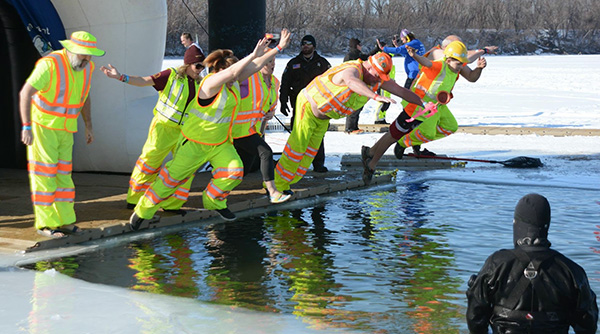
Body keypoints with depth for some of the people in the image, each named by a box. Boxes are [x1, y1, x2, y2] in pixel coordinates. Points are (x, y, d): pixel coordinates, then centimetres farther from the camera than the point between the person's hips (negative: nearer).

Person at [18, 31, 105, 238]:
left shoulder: (86, 67, -3)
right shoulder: (50, 65, -25)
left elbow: (83, 97, 12)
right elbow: (25, 93, -24)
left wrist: (89, 127, 11)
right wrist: (26, 127, -30)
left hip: (63, 128, 7)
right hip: (41, 124, -7)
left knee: (62, 173, 7)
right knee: (44, 173, -6)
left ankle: (64, 221, 11)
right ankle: (45, 224, 0)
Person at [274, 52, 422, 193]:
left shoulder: (379, 78, -8)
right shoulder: (352, 70, -35)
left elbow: (401, 91, 2)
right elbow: (352, 82, -61)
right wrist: (376, 97, -74)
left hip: (323, 117, 8)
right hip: (309, 105, -8)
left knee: (310, 152, 10)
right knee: (296, 147, -9)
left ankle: (285, 185, 19)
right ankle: (276, 185, 1)